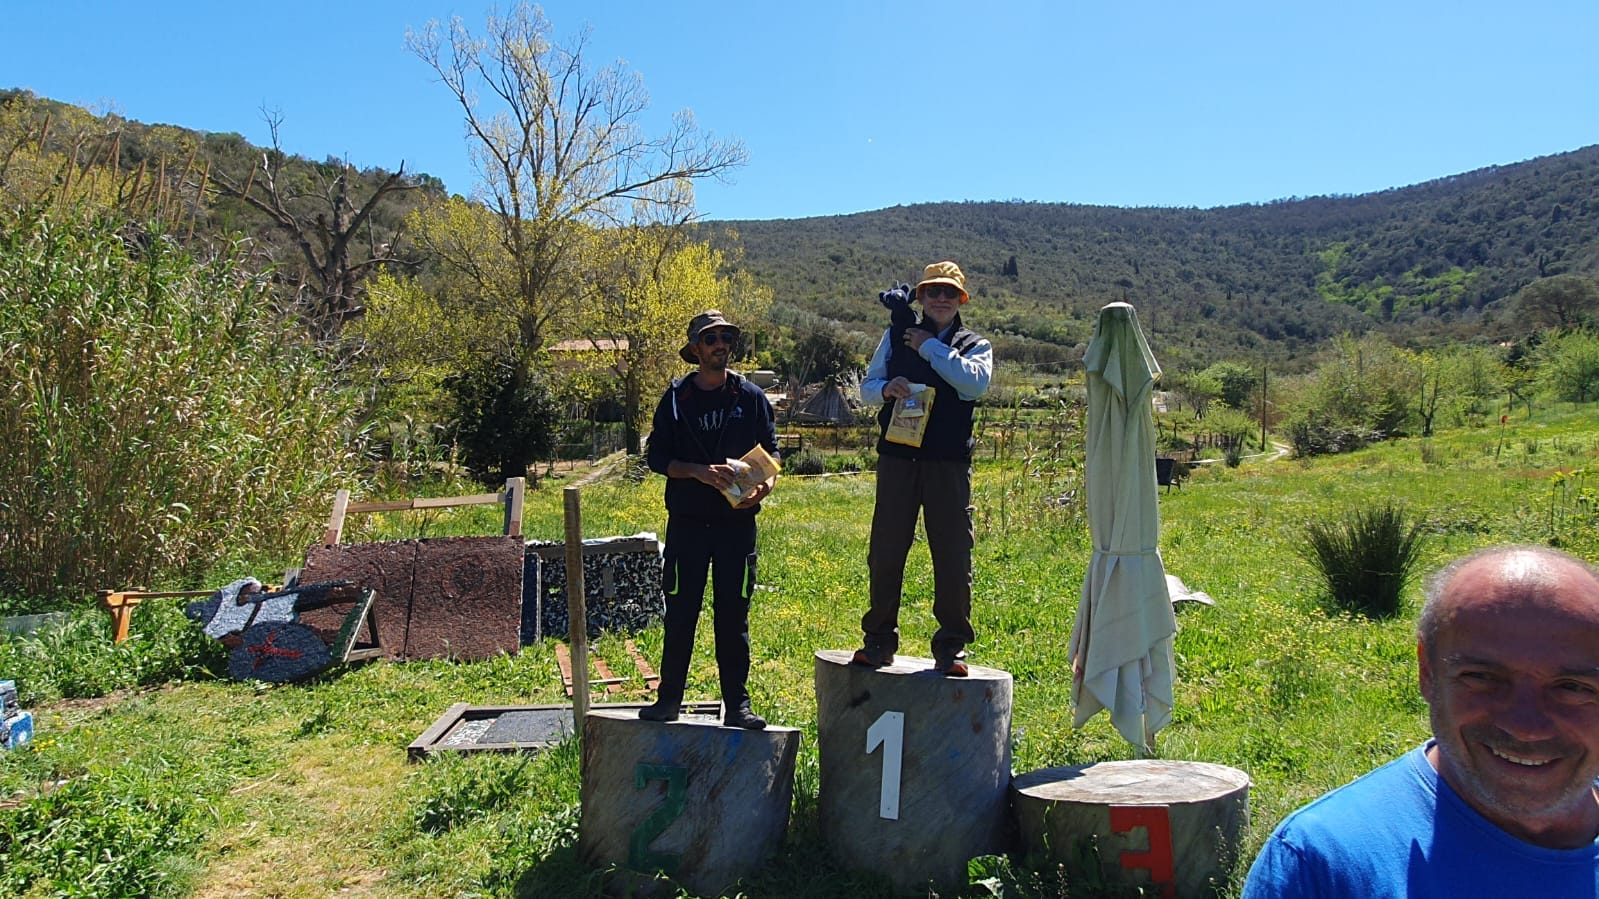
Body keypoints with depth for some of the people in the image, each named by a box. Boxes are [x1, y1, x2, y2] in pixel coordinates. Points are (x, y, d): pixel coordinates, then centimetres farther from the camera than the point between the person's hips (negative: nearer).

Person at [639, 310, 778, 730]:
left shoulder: (750, 397, 6)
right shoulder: (676, 398, 4)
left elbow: (772, 451, 9)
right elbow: (656, 456, 2)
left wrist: (764, 486, -11)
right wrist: (699, 471, -14)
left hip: (737, 523, 0)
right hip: (687, 522, 0)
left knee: (733, 615, 5)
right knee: (680, 613, 4)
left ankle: (737, 705, 13)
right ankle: (669, 698, 16)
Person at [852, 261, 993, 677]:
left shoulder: (975, 346, 10)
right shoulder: (895, 338, 14)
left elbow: (976, 381, -12)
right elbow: (866, 386, 13)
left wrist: (930, 347, -8)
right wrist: (886, 388, -10)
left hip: (949, 464, -1)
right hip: (897, 459, 1)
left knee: (953, 557, 0)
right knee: (885, 552, 4)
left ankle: (952, 646, 12)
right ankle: (879, 640, 17)